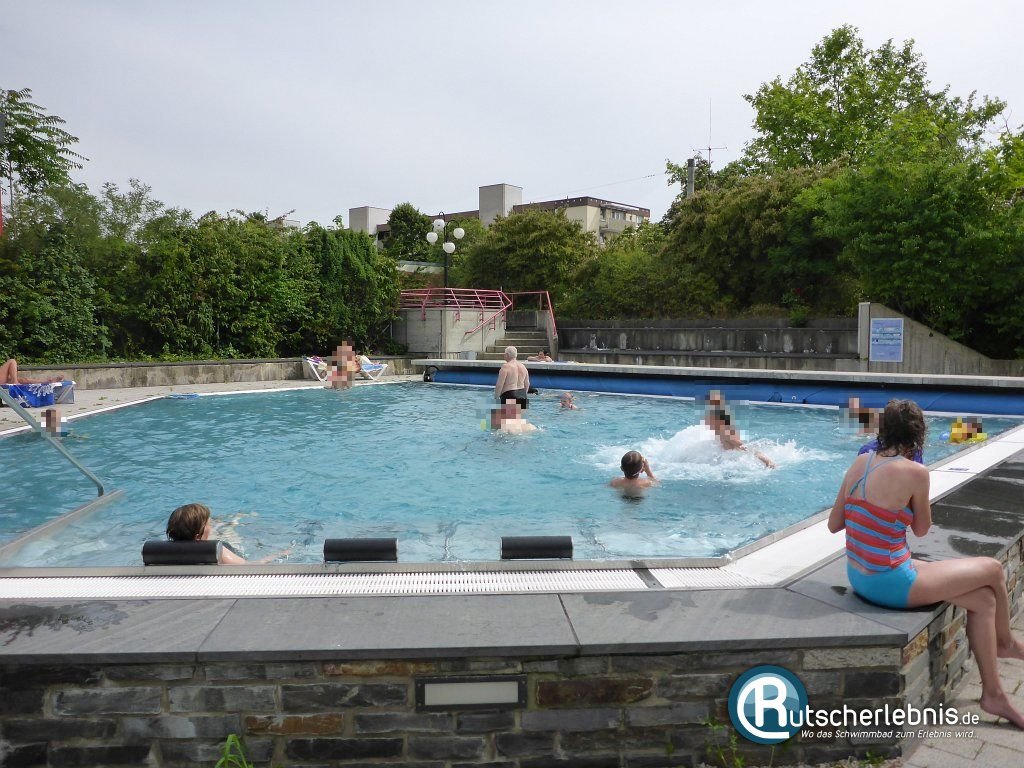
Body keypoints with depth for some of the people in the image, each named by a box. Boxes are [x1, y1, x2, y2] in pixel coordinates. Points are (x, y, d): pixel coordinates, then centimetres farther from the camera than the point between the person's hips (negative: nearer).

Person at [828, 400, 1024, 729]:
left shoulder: (860, 462, 0)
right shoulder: (914, 472, -18)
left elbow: (834, 524, 6)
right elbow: (921, 529, -2)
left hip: (859, 578, 7)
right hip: (890, 584, -7)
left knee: (983, 599, 18)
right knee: (993, 571, 12)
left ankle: (993, 693, 32)